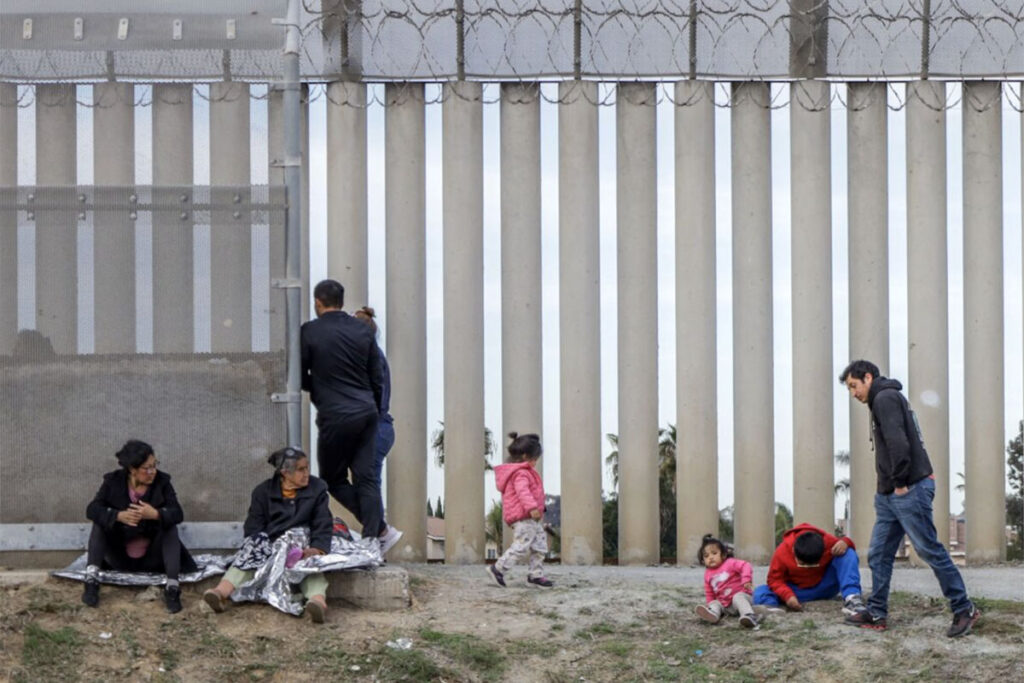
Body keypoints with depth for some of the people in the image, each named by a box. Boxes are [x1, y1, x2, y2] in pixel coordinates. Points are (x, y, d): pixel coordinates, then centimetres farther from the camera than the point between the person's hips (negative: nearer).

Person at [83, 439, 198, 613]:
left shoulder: (162, 481, -6)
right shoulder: (113, 481, -6)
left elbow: (177, 514, -16)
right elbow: (92, 509, -18)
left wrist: (155, 514, -40)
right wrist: (119, 516, -39)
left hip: (152, 560, 0)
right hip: (119, 559, 0)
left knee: (170, 527, -23)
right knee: (100, 523, -19)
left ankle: (172, 587, -36)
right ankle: (91, 579, -31)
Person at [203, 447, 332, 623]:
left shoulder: (317, 489, 5)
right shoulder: (263, 491, 7)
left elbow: (323, 527, -1)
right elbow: (253, 528, 3)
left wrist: (317, 549, -21)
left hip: (302, 548, -2)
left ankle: (318, 601, -65)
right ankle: (221, 593, -53)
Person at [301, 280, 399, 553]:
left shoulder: (310, 332, -5)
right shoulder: (362, 330, 9)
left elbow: (301, 378, 2)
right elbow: (377, 379, 12)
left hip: (336, 417, -5)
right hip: (367, 412, 5)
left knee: (333, 479, 7)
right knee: (366, 477, 6)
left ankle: (381, 528, -2)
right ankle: (372, 540, 0)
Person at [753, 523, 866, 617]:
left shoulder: (827, 541, -20)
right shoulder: (782, 552, -23)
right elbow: (775, 579, -14)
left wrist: (845, 542, -29)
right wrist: (788, 595, -33)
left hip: (825, 587, 0)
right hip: (797, 591, 0)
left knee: (847, 553, -26)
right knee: (760, 593, -26)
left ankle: (851, 598, -44)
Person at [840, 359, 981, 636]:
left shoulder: (886, 398, -9)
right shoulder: (882, 401, 22)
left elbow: (897, 442, -21)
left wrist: (900, 481, -17)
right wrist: (886, 487, 12)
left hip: (909, 491, -10)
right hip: (888, 495, 10)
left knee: (930, 550, -6)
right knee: (878, 554, 7)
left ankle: (964, 610, -1)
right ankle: (876, 614, 10)